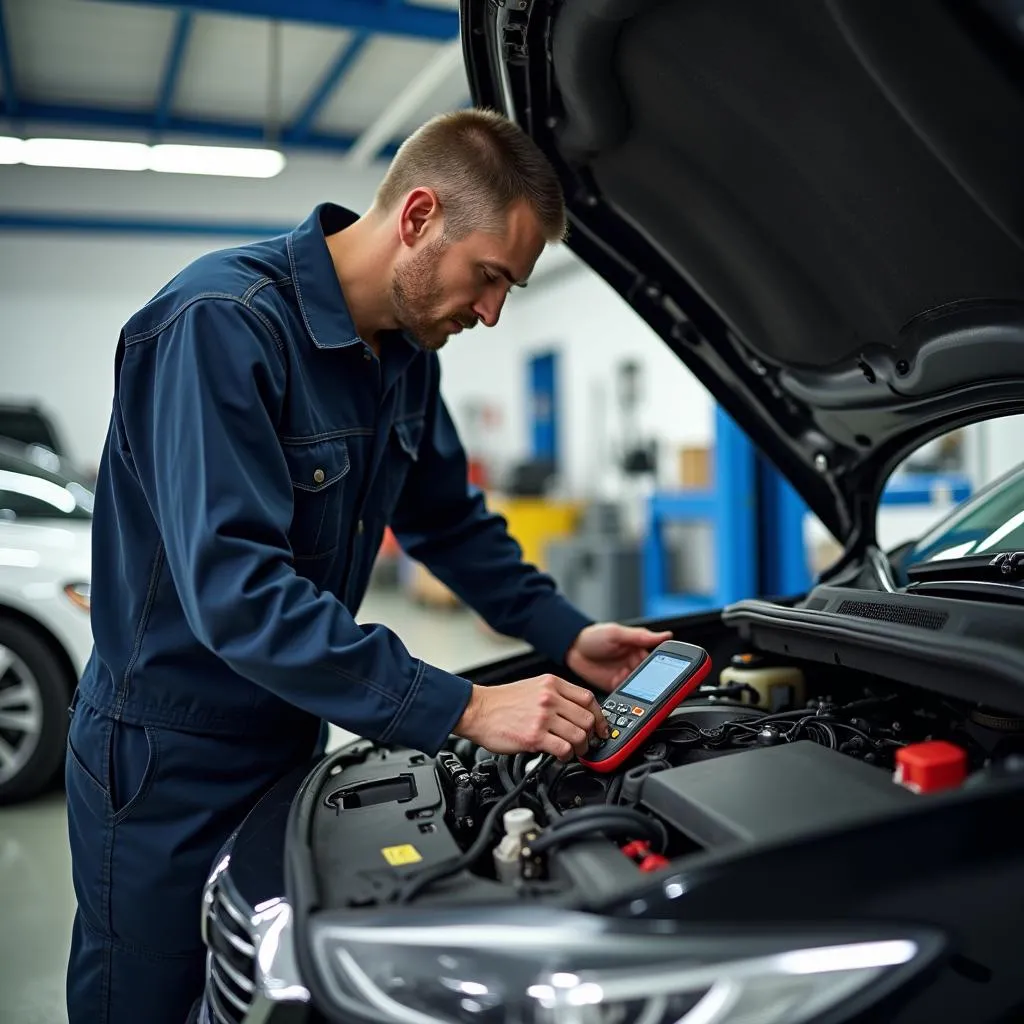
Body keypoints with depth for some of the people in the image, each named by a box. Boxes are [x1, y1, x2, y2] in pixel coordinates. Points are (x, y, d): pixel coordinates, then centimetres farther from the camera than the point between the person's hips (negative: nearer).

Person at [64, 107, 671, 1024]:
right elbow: (237, 590, -33)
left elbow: (450, 520, 12)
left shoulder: (407, 350, 1)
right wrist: (464, 710, -32)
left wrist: (569, 637, 0)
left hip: (291, 739, 8)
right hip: (171, 765, -7)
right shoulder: (224, 323, -26)